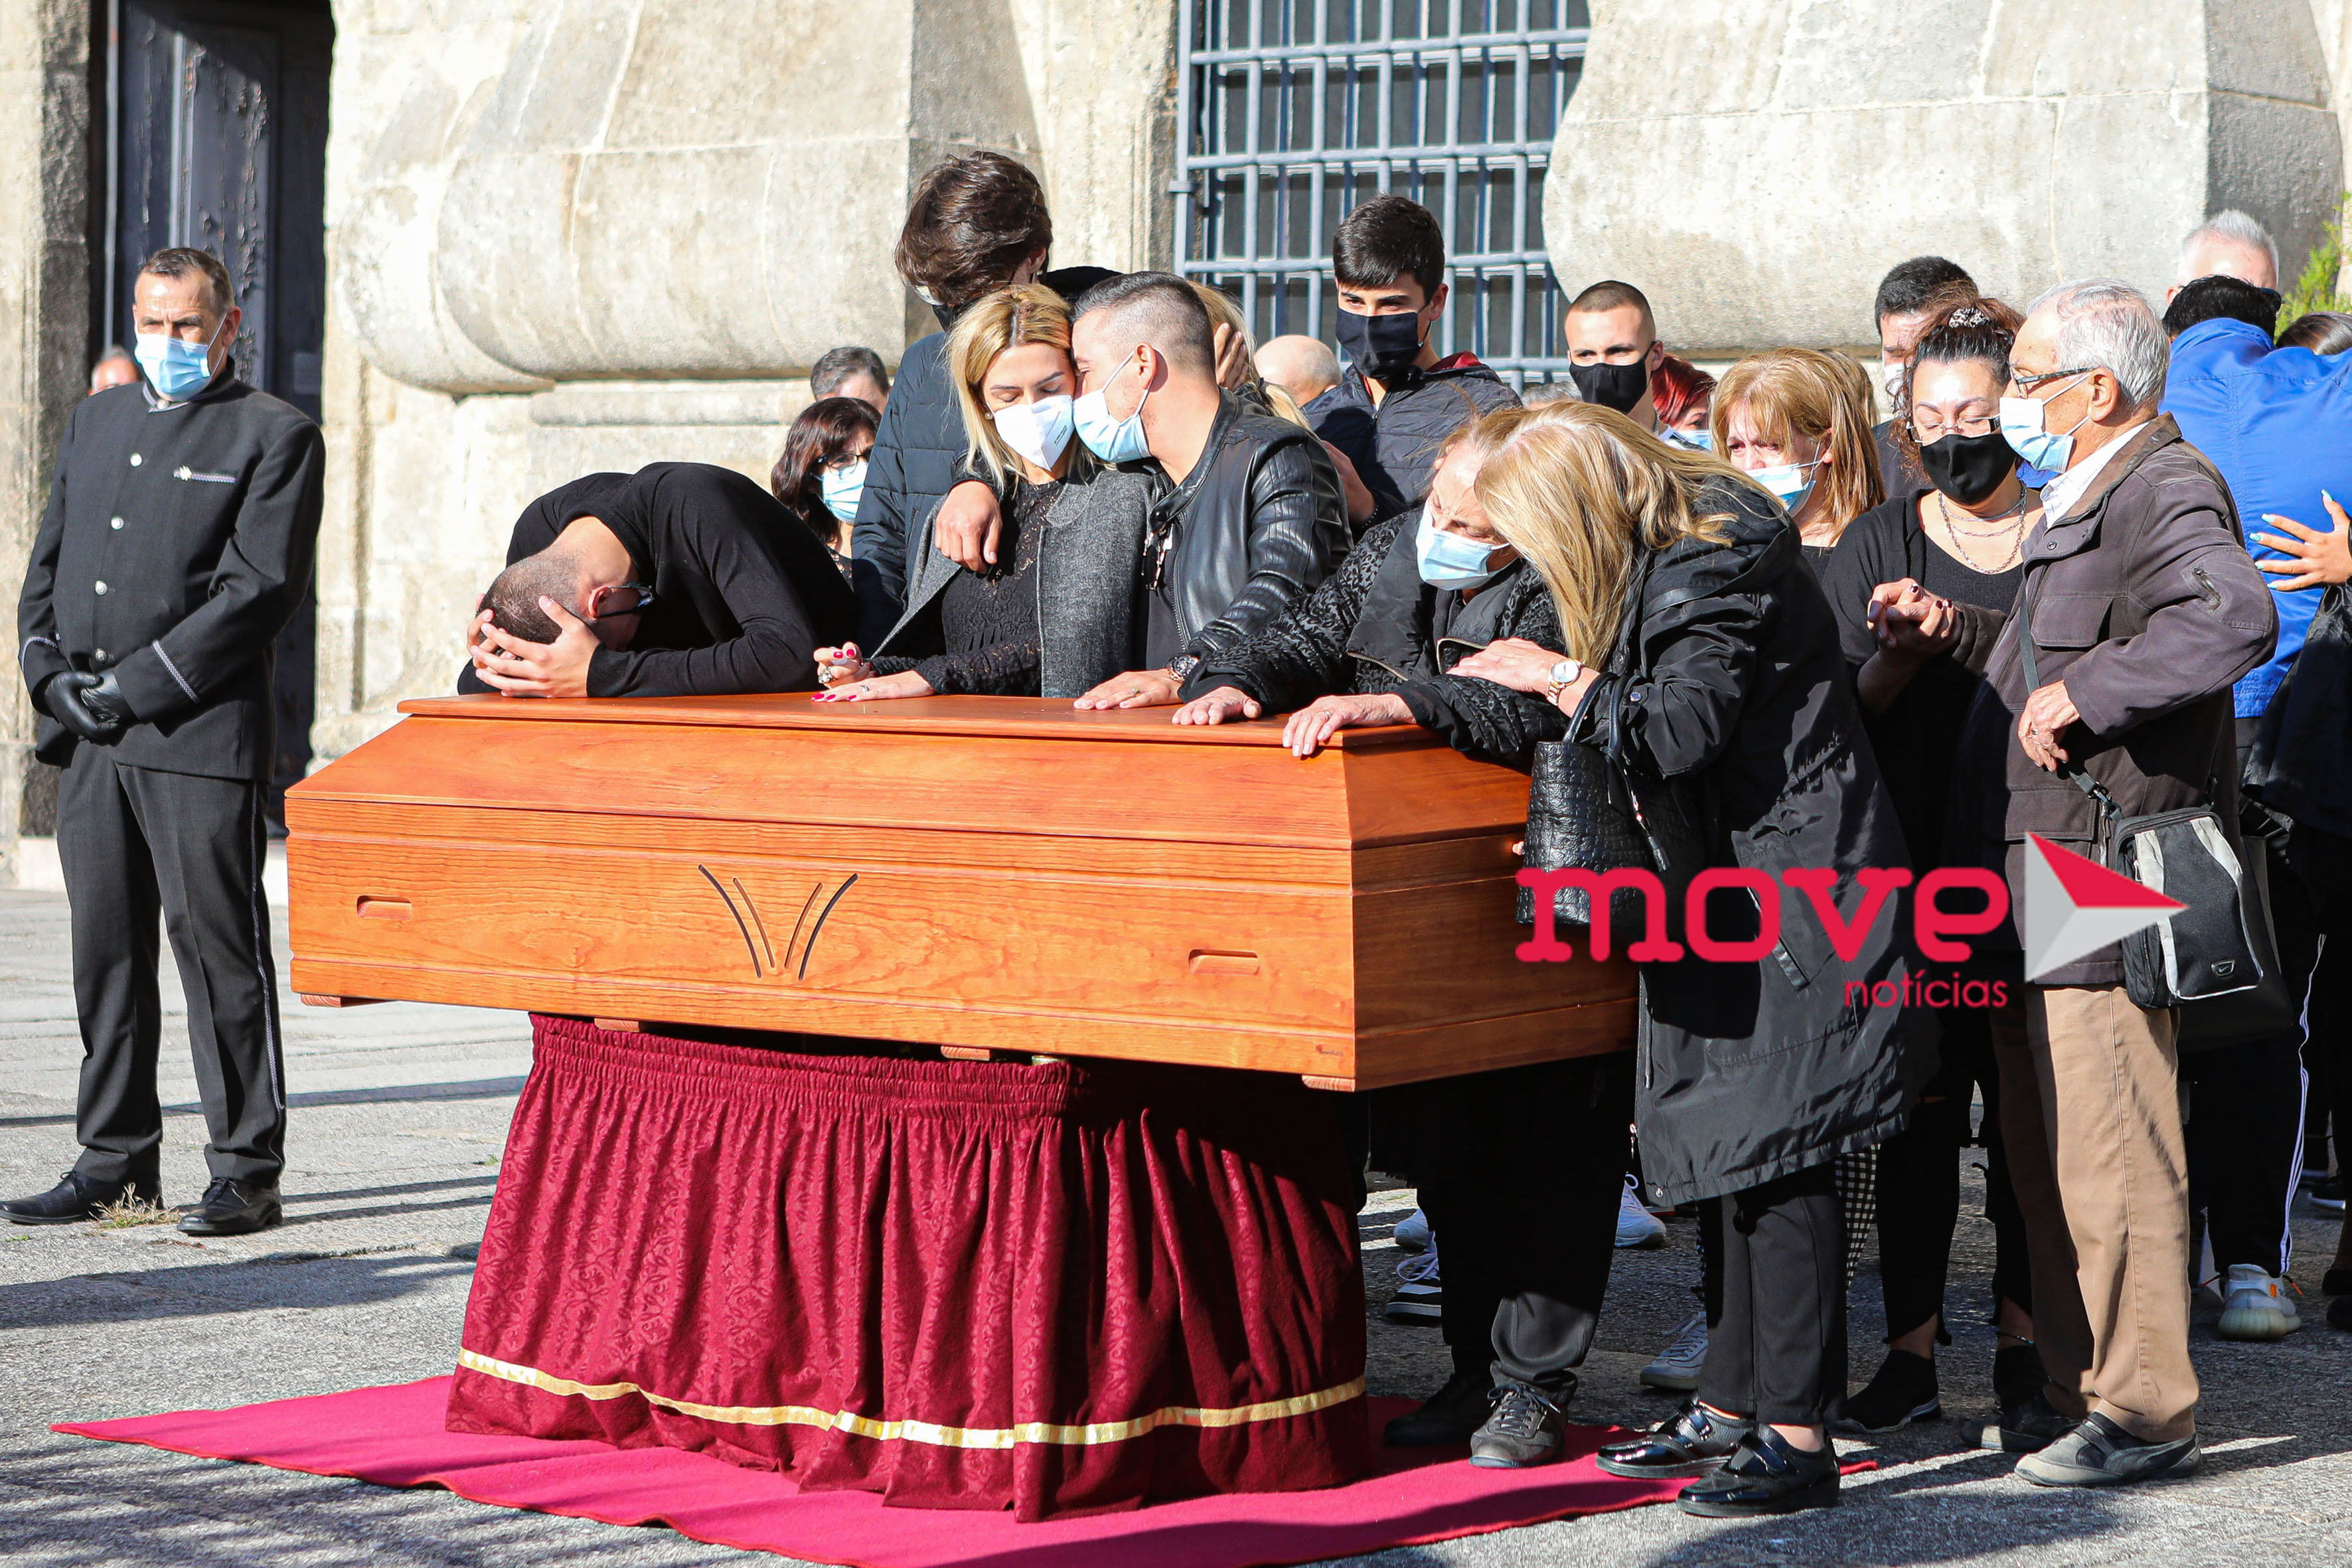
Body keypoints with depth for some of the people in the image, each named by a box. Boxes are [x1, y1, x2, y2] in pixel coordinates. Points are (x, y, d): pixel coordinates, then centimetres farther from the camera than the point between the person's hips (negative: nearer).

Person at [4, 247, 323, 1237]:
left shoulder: (274, 437, 0)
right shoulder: (95, 421, 20)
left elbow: (260, 589, -9)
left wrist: (136, 685, -13)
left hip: (200, 734, -6)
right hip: (87, 739, 6)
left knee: (217, 945, -5)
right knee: (105, 950, 9)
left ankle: (245, 1172, 2)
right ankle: (116, 1163, 17)